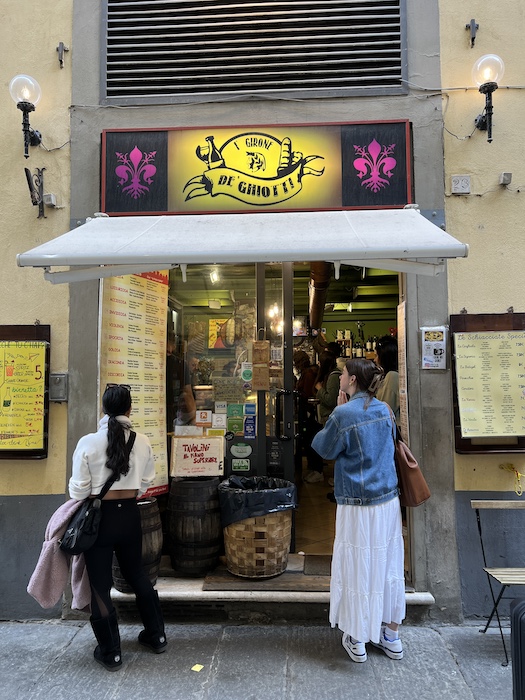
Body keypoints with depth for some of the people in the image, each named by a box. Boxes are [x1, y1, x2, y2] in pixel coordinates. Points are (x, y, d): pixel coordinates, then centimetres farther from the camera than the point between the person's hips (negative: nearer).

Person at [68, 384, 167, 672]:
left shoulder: (88, 442, -16)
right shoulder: (142, 442, -8)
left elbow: (79, 490, -10)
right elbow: (145, 484, 2)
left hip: (99, 517, -3)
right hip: (129, 514, 3)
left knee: (100, 584, 12)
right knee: (136, 573, 22)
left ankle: (110, 652, 25)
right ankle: (156, 635, 35)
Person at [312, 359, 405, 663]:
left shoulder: (343, 414, -17)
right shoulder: (384, 409, 2)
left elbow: (324, 448, -3)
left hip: (357, 505, -6)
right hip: (389, 501, 6)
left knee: (358, 568, 8)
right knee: (388, 565, 17)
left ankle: (357, 640, 23)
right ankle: (392, 636, 32)